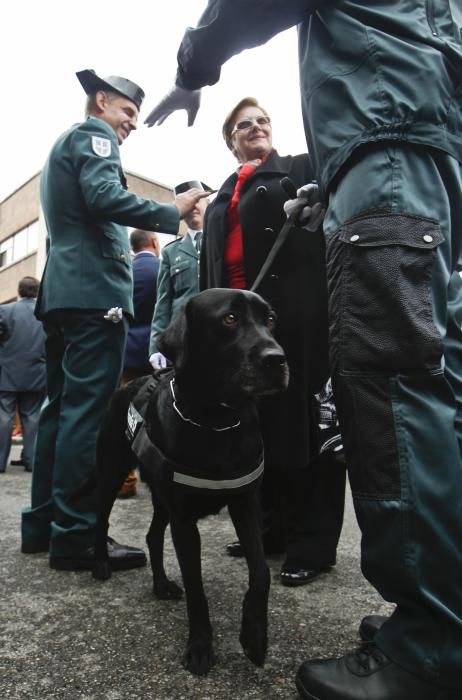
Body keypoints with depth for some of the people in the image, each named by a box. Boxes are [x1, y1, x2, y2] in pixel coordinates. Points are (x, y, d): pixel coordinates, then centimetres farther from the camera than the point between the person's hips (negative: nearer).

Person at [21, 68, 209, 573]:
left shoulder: (62, 144, 32)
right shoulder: (94, 134, 3)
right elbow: (105, 198, -16)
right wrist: (173, 213, -9)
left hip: (61, 292, 10)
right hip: (94, 291, -10)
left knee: (63, 408, 9)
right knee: (87, 412, -11)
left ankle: (42, 524, 15)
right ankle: (75, 537, -7)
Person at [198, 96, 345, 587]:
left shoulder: (301, 170, 11)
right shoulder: (223, 197, 25)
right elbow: (209, 263, 19)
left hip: (293, 314, -5)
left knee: (305, 420, -3)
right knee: (260, 423, 7)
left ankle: (313, 543, 5)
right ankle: (273, 526, 20)